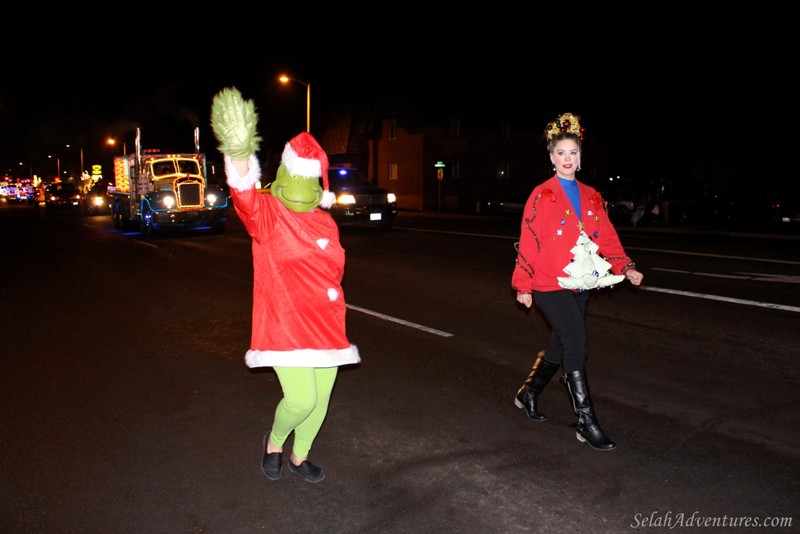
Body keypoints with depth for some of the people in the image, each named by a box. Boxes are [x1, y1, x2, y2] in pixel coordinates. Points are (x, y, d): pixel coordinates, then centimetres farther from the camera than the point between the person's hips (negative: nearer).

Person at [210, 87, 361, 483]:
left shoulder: (326, 223, 9)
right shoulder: (268, 212, -8)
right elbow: (247, 201, -33)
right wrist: (240, 156, -51)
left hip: (325, 324, 6)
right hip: (284, 324, -6)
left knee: (320, 398, 13)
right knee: (300, 399, -13)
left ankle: (300, 456, 40)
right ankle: (274, 442, 22)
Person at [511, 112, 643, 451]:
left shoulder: (591, 197, 11)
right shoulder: (541, 196, -6)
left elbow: (607, 236, 10)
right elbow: (528, 242, -7)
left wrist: (626, 268, -3)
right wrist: (523, 285, -8)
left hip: (580, 284, 6)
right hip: (550, 285, -6)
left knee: (560, 347, 14)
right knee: (577, 347, -11)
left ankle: (528, 395, 37)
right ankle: (586, 424, -1)